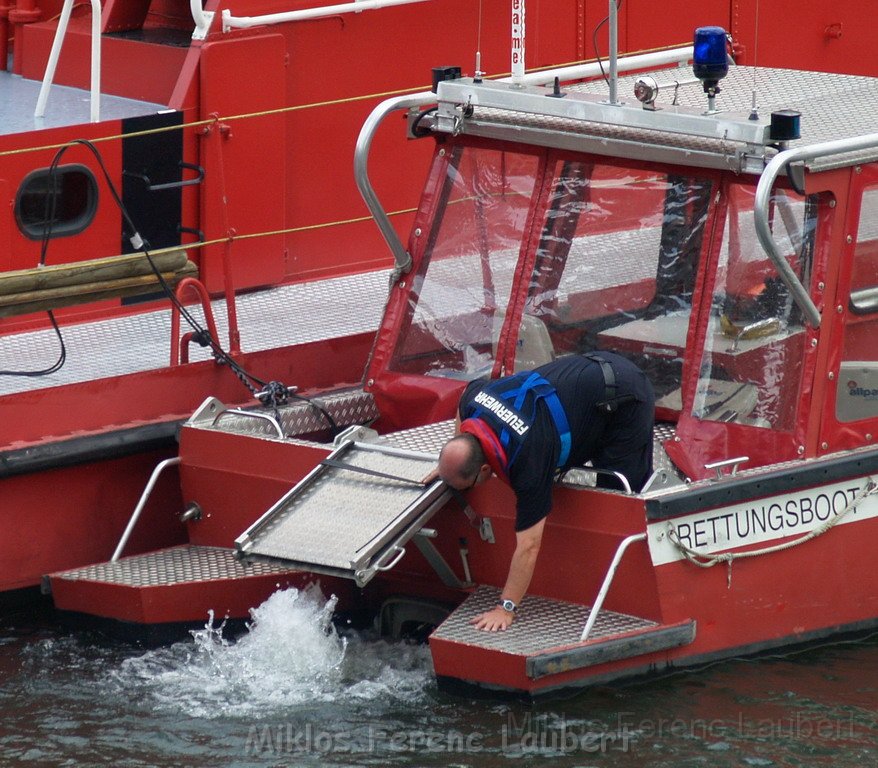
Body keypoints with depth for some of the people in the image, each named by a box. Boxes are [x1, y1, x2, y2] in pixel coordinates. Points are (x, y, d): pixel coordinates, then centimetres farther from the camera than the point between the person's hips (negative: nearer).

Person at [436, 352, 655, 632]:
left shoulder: (527, 462, -34)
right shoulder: (472, 401, -15)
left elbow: (528, 546, -31)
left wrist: (506, 608, -28)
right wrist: (448, 463, 11)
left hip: (625, 401, -9)